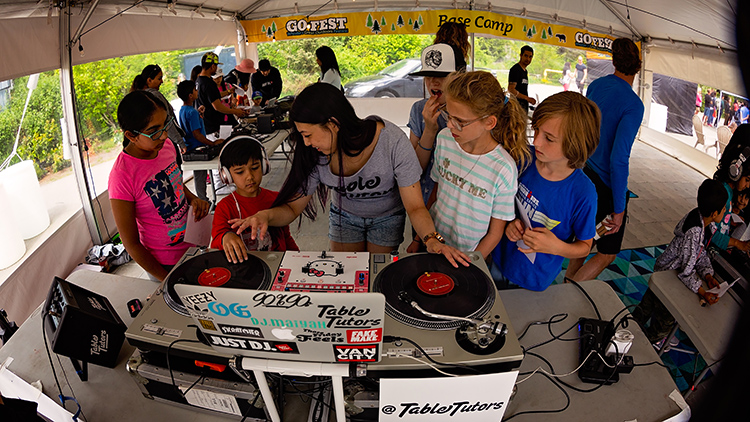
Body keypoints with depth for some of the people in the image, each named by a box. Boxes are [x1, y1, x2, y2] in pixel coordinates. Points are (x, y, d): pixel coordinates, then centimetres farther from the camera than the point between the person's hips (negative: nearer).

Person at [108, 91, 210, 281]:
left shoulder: (165, 145, -7)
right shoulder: (122, 176, -25)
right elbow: (132, 244, -17)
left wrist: (193, 199, -6)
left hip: (193, 244, 6)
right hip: (165, 264, -6)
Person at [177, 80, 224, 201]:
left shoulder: (182, 110, 10)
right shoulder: (192, 112, -22)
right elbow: (197, 134, -24)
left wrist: (198, 114, 24)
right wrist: (213, 143, -20)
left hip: (191, 149, 10)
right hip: (197, 150, -10)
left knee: (199, 176, 17)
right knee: (200, 177, -1)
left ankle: (203, 201, 26)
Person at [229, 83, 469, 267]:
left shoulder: (393, 142, -35)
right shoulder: (316, 155, -26)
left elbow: (415, 206, -30)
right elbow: (293, 207, -17)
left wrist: (432, 240, -48)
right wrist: (266, 215, -39)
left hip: (387, 218, -2)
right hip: (344, 215, 3)